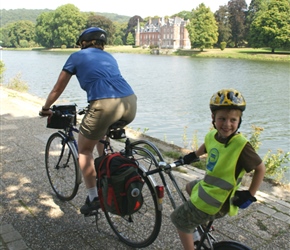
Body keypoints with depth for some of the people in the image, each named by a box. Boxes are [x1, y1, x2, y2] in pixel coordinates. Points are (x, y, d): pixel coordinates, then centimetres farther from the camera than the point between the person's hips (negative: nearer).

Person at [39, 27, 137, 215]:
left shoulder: (77, 56, 18)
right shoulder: (109, 56, 31)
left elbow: (58, 89, 24)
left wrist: (45, 108, 41)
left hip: (105, 105, -5)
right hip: (130, 103, 6)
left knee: (84, 149, 17)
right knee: (101, 135, 35)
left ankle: (93, 198, 15)